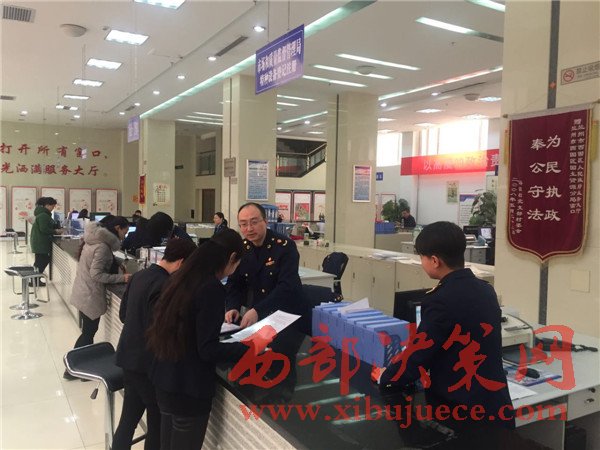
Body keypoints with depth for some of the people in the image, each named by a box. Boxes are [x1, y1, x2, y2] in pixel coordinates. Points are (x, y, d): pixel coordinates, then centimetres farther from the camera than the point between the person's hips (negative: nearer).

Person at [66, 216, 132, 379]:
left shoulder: (94, 238, 5)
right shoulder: (102, 246, -23)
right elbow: (96, 274, -25)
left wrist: (116, 265, 5)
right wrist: (122, 277, -22)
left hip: (83, 292, 9)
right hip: (90, 296, -9)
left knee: (88, 331, 19)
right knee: (88, 333, 6)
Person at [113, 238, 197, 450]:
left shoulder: (140, 275, 5)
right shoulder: (164, 286, -23)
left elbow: (123, 314, 14)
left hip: (129, 357, 9)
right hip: (147, 362, -9)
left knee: (128, 419, 18)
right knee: (158, 424, 9)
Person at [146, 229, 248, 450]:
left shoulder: (179, 277, 4)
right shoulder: (212, 288, -21)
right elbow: (207, 350, -22)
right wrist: (249, 348, -13)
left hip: (163, 378, 8)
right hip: (189, 388, -7)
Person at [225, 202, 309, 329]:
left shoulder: (285, 246, -14)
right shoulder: (241, 249, 3)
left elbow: (287, 286, -24)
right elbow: (234, 284, 7)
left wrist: (258, 310, -34)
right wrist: (233, 307, -14)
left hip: (288, 315, -4)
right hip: (253, 315, 4)